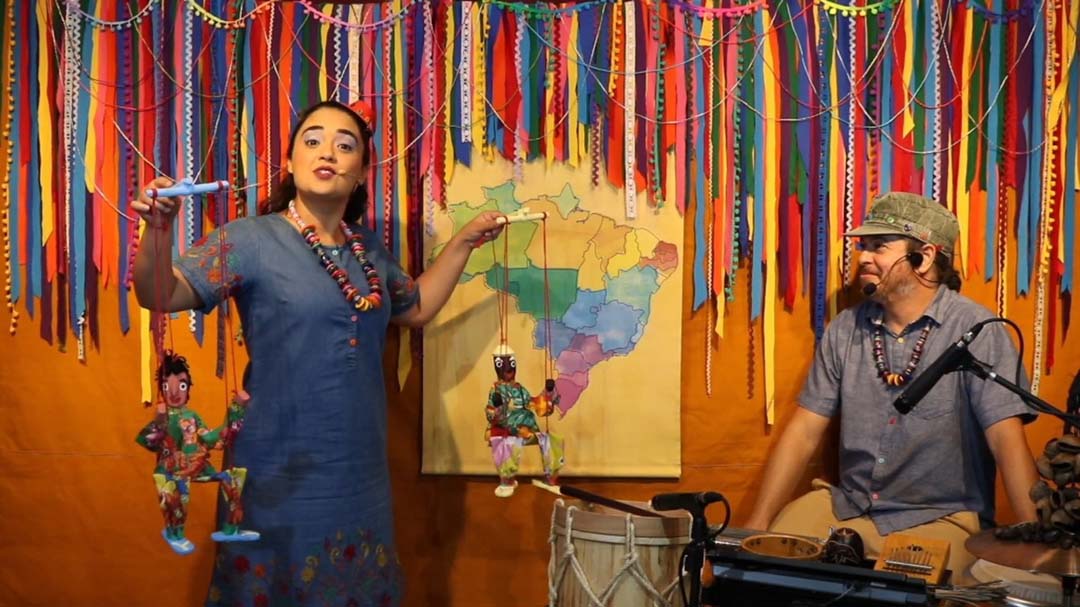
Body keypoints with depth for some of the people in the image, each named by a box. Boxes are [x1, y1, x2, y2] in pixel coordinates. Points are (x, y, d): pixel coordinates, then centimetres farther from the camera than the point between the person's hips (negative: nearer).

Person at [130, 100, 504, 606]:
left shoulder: (367, 248, 8)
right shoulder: (251, 240, -10)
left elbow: (416, 307, 26)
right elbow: (159, 295, -19)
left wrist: (464, 242, 20)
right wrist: (158, 230, -38)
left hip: (360, 471, 6)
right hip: (281, 472, -5)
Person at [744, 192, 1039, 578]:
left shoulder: (975, 330, -12)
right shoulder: (844, 330, 3)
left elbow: (1008, 440, -19)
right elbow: (805, 432, 2)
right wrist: (756, 526, -7)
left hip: (941, 518, -4)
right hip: (846, 507, 5)